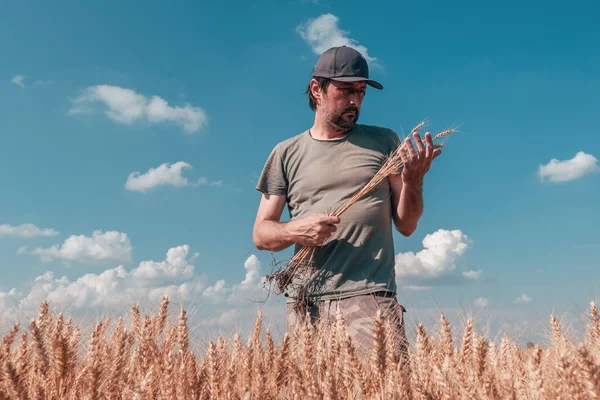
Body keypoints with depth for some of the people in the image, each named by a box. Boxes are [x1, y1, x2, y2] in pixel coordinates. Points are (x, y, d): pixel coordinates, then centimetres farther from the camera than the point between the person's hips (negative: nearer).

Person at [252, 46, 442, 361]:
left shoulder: (384, 142, 11)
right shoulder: (286, 154, 12)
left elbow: (406, 226, 11)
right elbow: (261, 234, 10)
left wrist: (414, 183, -7)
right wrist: (294, 230, -10)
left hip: (370, 297, -1)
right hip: (305, 301, 1)